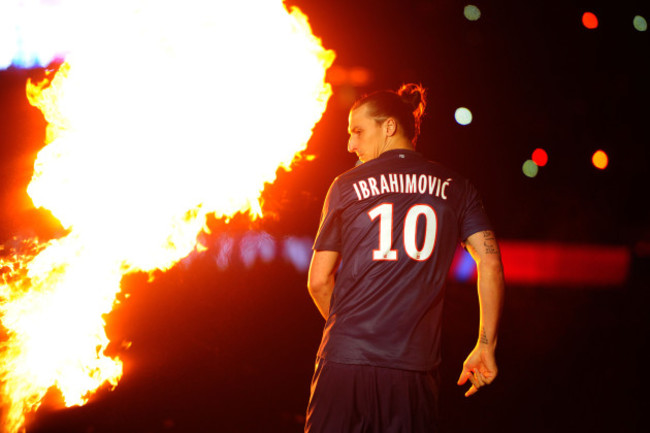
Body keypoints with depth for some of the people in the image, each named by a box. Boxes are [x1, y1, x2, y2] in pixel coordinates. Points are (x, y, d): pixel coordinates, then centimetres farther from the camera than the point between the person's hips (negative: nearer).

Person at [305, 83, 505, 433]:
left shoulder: (346, 186, 5)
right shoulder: (455, 188, 9)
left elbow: (319, 281, 7)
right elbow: (490, 263, 0)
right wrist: (486, 345, 6)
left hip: (345, 360, -1)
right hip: (414, 366, 1)